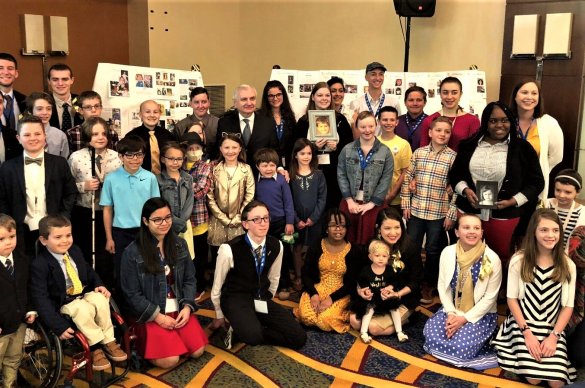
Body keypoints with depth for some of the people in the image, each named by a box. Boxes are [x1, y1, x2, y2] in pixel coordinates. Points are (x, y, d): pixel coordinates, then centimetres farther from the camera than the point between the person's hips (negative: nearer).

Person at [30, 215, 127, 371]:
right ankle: (98, 344, -14)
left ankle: (108, 341, -14)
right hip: (62, 304, -6)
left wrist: (99, 285, 0)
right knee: (83, 309, -34)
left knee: (100, 299, -25)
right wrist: (59, 326, -27)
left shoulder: (75, 251, 5)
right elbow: (40, 299, -20)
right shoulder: (39, 265, -16)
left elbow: (88, 271, 22)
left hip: (85, 295, 6)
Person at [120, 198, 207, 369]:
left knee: (197, 350, -10)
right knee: (170, 360, -17)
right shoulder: (132, 252, -11)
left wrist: (187, 306, -10)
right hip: (150, 314, -4)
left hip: (179, 309, 4)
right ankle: (143, 343, 13)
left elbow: (190, 279, 6)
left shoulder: (180, 244, 3)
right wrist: (158, 316, -15)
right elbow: (132, 294, -9)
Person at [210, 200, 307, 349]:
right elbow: (217, 286, -4)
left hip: (262, 300, 6)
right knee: (253, 335, -37)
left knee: (298, 338, -10)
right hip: (236, 299, -6)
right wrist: (219, 316, 8)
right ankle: (242, 326, -2)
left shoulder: (276, 246, -6)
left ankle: (243, 330, 3)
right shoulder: (229, 249, -20)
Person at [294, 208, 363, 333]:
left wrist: (331, 298, -17)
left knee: (326, 319, -27)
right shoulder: (316, 247, 0)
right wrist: (314, 294, -17)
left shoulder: (354, 251, -6)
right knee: (306, 316, -26)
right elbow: (306, 274, 0)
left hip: (340, 294, -1)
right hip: (317, 289, 2)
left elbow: (352, 283, -6)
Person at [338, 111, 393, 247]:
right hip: (350, 202, 1)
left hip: (374, 204, -1)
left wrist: (371, 203, -9)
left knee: (369, 241, 3)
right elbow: (341, 175, 2)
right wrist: (349, 200, -8)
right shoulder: (347, 150, 5)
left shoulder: (385, 151, 1)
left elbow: (386, 179, -3)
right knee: (347, 240, 6)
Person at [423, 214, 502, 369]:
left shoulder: (492, 259, -15)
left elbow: (490, 296, -12)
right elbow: (443, 286, 1)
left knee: (461, 345, -26)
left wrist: (465, 318, -17)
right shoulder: (447, 252, -6)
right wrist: (451, 313, -13)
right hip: (453, 310, 4)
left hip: (481, 314, -4)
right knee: (431, 335, -18)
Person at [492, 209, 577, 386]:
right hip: (524, 324, -2)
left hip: (553, 328, 2)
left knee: (557, 381, -14)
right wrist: (527, 333, -13)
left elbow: (568, 306, 0)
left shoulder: (567, 265, -2)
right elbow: (511, 299, -4)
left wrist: (554, 336, -12)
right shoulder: (519, 260, -7)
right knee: (534, 379, -18)